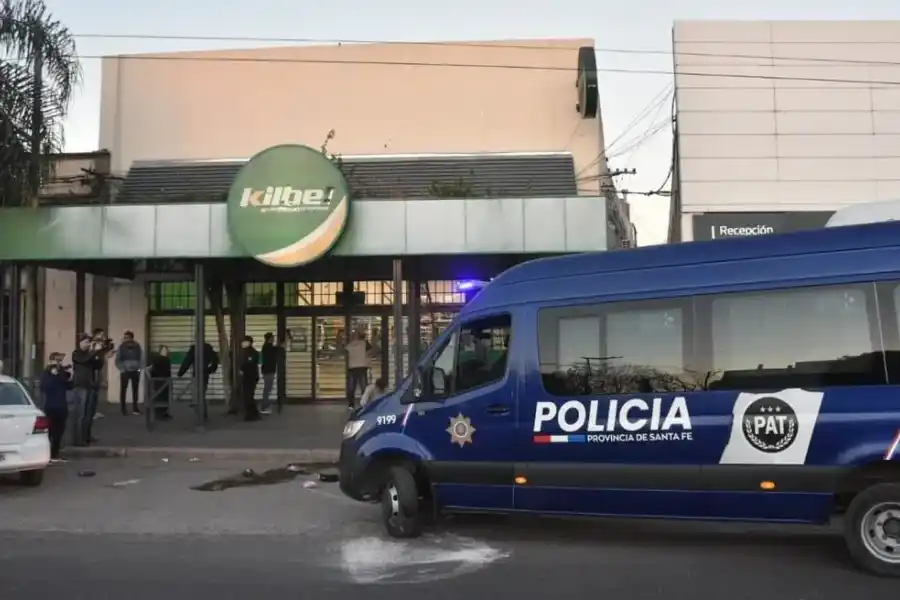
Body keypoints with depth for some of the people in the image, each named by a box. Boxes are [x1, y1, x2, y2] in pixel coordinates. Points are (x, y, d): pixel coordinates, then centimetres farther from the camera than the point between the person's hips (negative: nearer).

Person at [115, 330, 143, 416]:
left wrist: (139, 368, -6)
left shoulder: (137, 346, 0)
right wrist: (122, 369, -11)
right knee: (123, 390, -2)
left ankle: (135, 408, 16)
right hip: (125, 371, -1)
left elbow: (142, 358, 4)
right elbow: (117, 360, -1)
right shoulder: (121, 347, -2)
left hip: (135, 371, 2)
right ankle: (123, 409, 4)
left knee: (135, 390, 7)